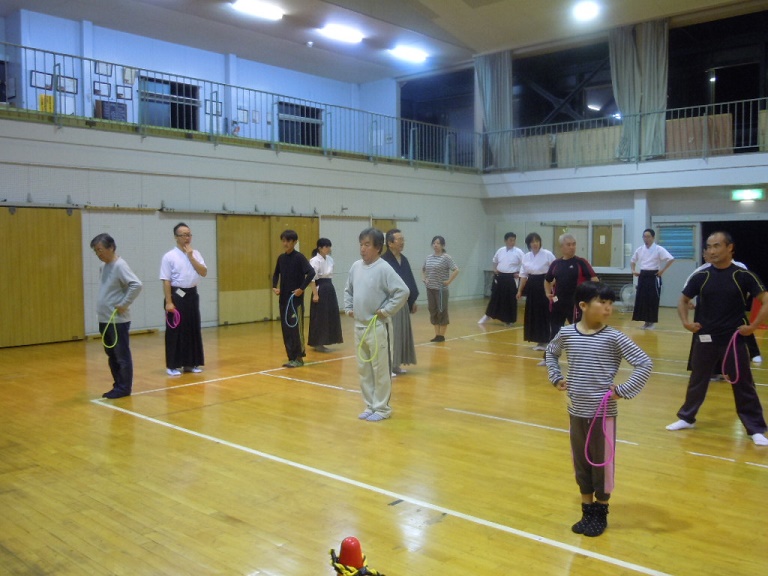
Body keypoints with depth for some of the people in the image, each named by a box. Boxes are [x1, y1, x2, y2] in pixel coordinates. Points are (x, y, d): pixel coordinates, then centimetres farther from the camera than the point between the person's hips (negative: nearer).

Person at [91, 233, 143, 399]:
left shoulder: (120, 266, -14)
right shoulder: (104, 267, 12)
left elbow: (136, 285, -25)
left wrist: (124, 304, -20)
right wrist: (102, 307, 10)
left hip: (118, 320, -9)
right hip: (104, 320, 9)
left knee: (122, 356, 0)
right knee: (112, 356, 14)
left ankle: (124, 388, 7)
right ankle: (118, 385, 22)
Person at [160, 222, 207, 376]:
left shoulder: (195, 254, 8)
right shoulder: (169, 256, -7)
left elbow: (204, 273, -3)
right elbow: (166, 281, -10)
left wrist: (191, 257, -10)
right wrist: (168, 302, -15)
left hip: (192, 295, 5)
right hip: (177, 296, -5)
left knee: (193, 330, 10)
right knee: (175, 332, -2)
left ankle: (190, 363, 20)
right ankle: (173, 365, 7)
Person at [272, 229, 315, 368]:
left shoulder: (299, 257, -10)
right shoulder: (281, 258, 10)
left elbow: (311, 272, -19)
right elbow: (276, 274, 24)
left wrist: (302, 288, -20)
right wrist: (274, 287, 9)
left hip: (296, 298, -7)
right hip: (283, 298, 7)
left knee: (296, 328, -3)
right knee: (286, 329, 8)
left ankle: (299, 358, 5)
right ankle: (291, 357, 17)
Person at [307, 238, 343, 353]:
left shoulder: (330, 259, 10)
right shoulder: (315, 260, -14)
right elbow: (312, 278, -17)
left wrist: (330, 288, 17)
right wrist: (315, 294, -21)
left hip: (330, 289, 8)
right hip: (320, 289, -8)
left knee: (331, 316, 10)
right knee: (319, 317, -3)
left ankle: (323, 342, 20)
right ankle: (317, 343, 6)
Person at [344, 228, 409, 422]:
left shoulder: (384, 269, -14)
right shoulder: (356, 267, 6)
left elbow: (403, 291, -19)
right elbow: (348, 290, 22)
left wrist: (386, 311, -16)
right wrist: (348, 308, 10)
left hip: (378, 327, -7)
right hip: (359, 326, 7)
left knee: (380, 369, 1)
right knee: (363, 369, 14)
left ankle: (382, 408, 13)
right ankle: (370, 405, 26)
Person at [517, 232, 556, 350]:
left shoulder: (548, 255, -8)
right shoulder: (526, 257, 7)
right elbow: (523, 275, 13)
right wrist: (520, 290, 11)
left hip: (544, 286, -5)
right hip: (532, 287, 5)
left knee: (545, 313, -6)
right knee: (532, 314, 7)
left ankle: (545, 341, 4)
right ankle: (539, 340, 19)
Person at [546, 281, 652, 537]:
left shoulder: (614, 337, -12)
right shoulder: (566, 333, -3)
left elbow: (645, 364, -12)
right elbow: (551, 353, 18)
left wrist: (624, 390, -14)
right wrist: (556, 378, 8)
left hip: (603, 413, -3)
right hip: (576, 411, 3)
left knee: (602, 463, 9)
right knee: (581, 462, 14)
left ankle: (600, 513, 26)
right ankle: (587, 510, 30)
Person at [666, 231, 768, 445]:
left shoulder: (743, 275, -7)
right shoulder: (701, 276, 0)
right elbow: (683, 300, 12)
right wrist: (685, 322, -1)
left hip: (733, 339, -2)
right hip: (705, 338, 2)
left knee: (743, 384, 3)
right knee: (697, 380, 14)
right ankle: (686, 418, 29)